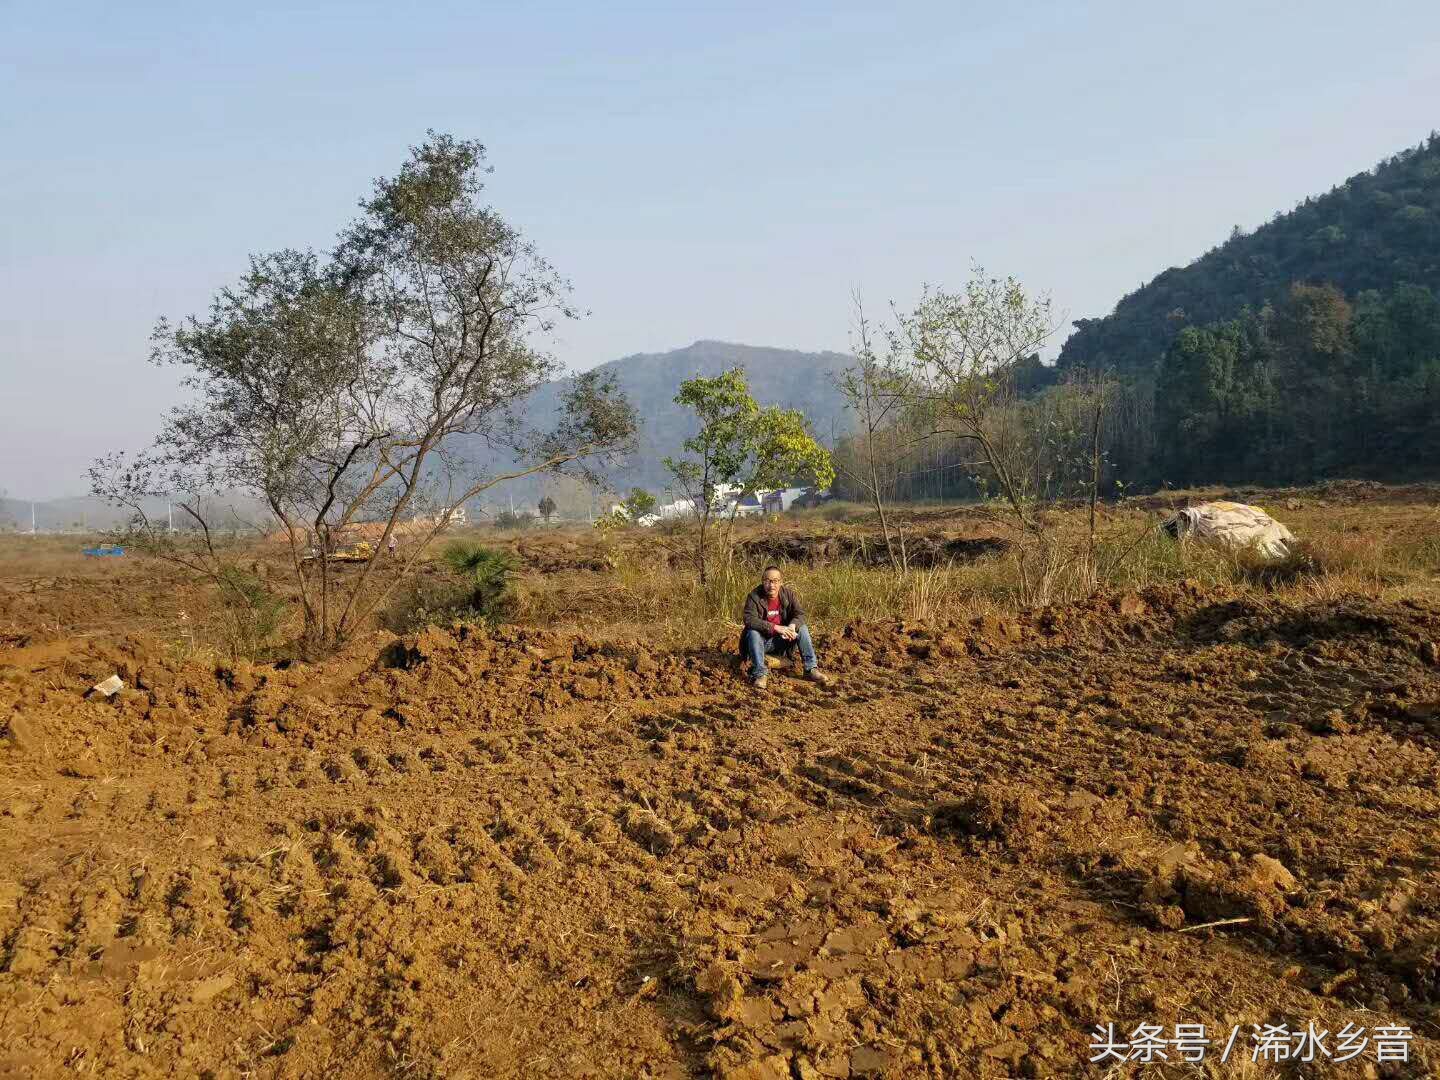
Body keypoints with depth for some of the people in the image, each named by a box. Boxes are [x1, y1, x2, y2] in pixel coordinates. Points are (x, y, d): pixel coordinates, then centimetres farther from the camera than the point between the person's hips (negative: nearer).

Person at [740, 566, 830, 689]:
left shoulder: (788, 593, -5)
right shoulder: (754, 597, -18)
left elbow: (800, 614, -8)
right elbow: (749, 620, -30)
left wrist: (792, 626, -32)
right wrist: (775, 628, -39)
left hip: (781, 640, 4)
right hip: (761, 641, -3)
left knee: (802, 628, -13)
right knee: (753, 632, -33)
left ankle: (811, 669, -17)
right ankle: (759, 675, -36)